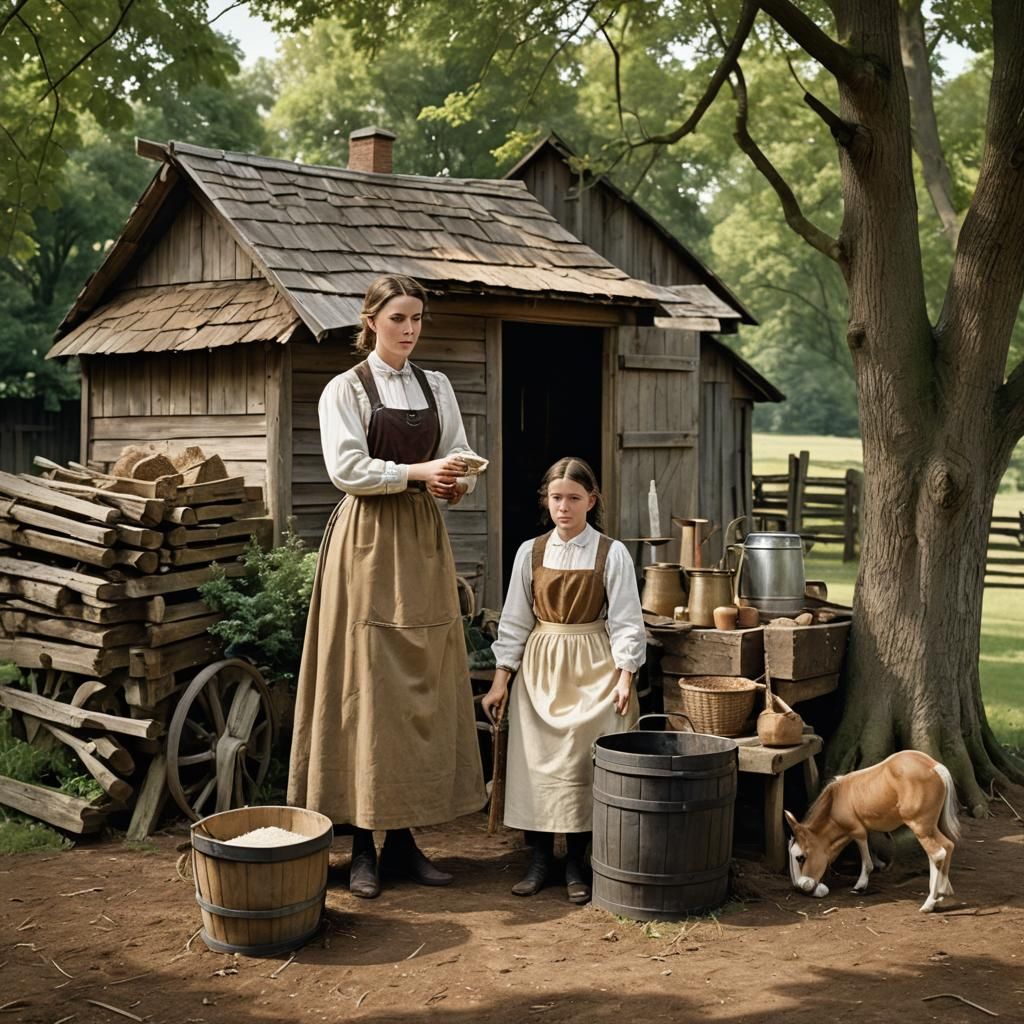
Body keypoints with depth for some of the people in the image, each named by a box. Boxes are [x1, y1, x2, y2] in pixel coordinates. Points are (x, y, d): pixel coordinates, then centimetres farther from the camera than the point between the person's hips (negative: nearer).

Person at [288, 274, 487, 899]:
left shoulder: (437, 387, 13)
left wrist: (455, 483, -12)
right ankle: (364, 846, 3)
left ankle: (404, 840, 12)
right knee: (365, 687, -4)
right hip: (368, 542, -5)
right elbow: (346, 467, -12)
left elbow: (459, 460, 11)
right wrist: (419, 472, -20)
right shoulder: (346, 389, -1)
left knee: (424, 689, 4)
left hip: (424, 543, 5)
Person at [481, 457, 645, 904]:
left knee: (581, 763, -6)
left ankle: (576, 865, 7)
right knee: (536, 762, -1)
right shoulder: (531, 553, 3)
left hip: (591, 669, -2)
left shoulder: (611, 554, -4)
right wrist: (501, 678, 3)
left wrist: (624, 677, -9)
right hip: (540, 667, 3)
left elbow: (625, 622, -2)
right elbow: (515, 620, 6)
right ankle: (540, 859, 11)